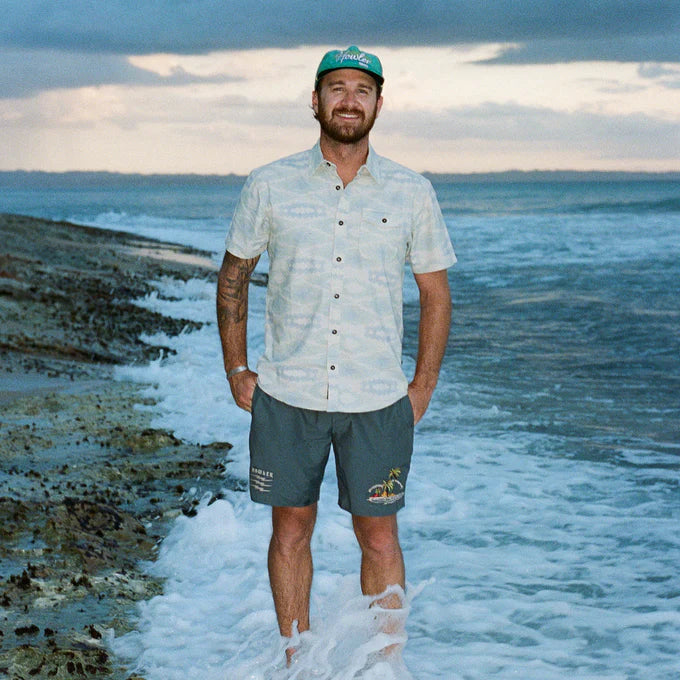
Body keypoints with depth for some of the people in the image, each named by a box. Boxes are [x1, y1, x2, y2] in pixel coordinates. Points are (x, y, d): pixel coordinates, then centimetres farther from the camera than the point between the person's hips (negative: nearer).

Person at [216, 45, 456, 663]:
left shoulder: (412, 193, 2)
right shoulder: (270, 186, 1)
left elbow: (436, 294, 8)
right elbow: (233, 276, 11)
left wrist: (423, 388, 4)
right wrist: (236, 370, 6)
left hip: (377, 401, 0)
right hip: (285, 396, 1)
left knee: (379, 535, 5)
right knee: (291, 529, 9)